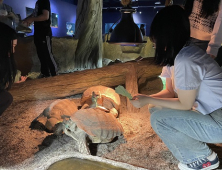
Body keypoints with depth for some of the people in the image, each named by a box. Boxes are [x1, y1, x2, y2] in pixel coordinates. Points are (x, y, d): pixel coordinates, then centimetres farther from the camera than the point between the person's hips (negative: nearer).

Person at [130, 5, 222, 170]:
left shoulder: (185, 60, -28)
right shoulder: (174, 53, 2)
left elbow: (184, 105, -19)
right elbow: (170, 91, 8)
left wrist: (148, 100, -14)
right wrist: (147, 98, -7)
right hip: (206, 110, 9)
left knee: (159, 118, -19)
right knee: (156, 108, 3)